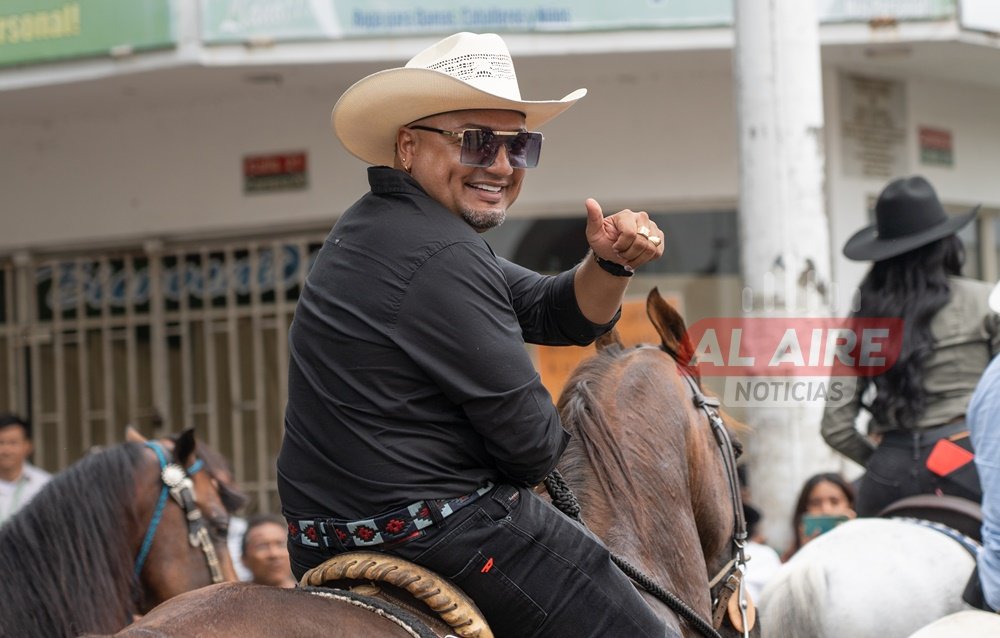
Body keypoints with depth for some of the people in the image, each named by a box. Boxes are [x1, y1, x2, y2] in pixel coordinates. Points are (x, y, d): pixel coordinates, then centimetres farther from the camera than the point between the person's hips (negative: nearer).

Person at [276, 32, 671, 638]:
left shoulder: (381, 232, 13)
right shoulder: (438, 257, -20)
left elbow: (560, 316, 14)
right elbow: (533, 444, -17)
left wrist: (610, 264, -6)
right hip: (441, 534, -10)